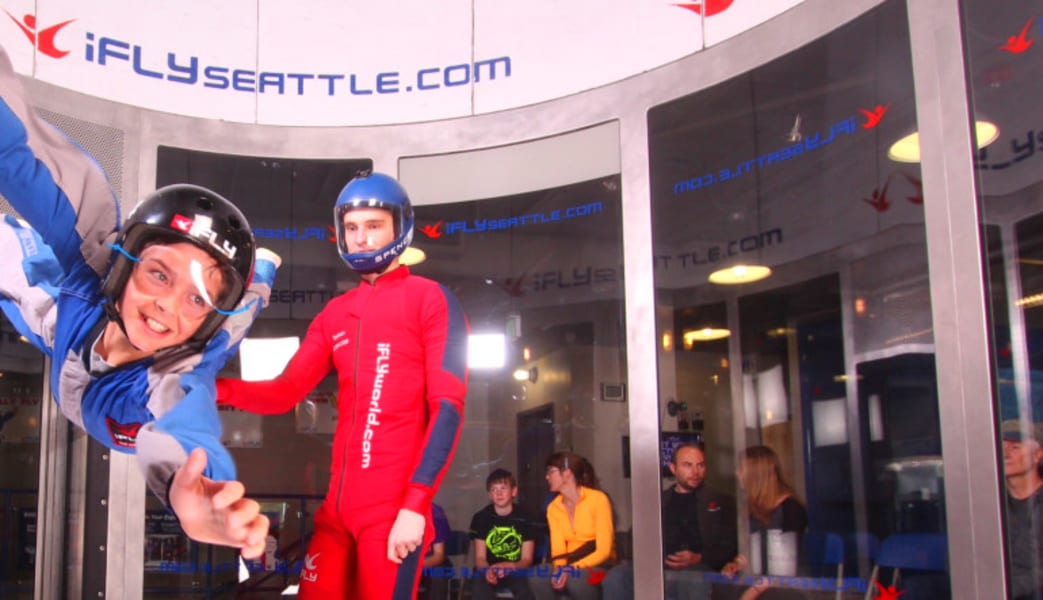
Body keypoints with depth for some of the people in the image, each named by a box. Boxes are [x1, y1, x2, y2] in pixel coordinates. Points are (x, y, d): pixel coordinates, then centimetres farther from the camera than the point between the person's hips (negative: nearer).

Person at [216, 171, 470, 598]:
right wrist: (214, 387, -5)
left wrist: (416, 504, -18)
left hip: (395, 506, -6)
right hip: (339, 503, 6)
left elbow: (448, 408, -10)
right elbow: (284, 393, 12)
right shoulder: (334, 314, 17)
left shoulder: (431, 300, -2)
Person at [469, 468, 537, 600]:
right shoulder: (481, 518, -3)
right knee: (479, 586, -33)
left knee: (526, 589, -32)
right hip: (489, 571, 0)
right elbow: (480, 557, -6)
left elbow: (527, 559, -7)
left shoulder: (524, 518, -5)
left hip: (517, 571, 0)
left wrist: (510, 567, -29)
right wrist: (487, 570, -30)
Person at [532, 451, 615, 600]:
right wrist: (560, 569, -23)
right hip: (570, 567, 4)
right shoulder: (553, 508, 7)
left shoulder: (598, 499, -10)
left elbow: (604, 550, -15)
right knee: (538, 578, -28)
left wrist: (573, 568, -26)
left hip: (597, 566, -4)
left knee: (575, 578, -38)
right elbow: (558, 550, 0)